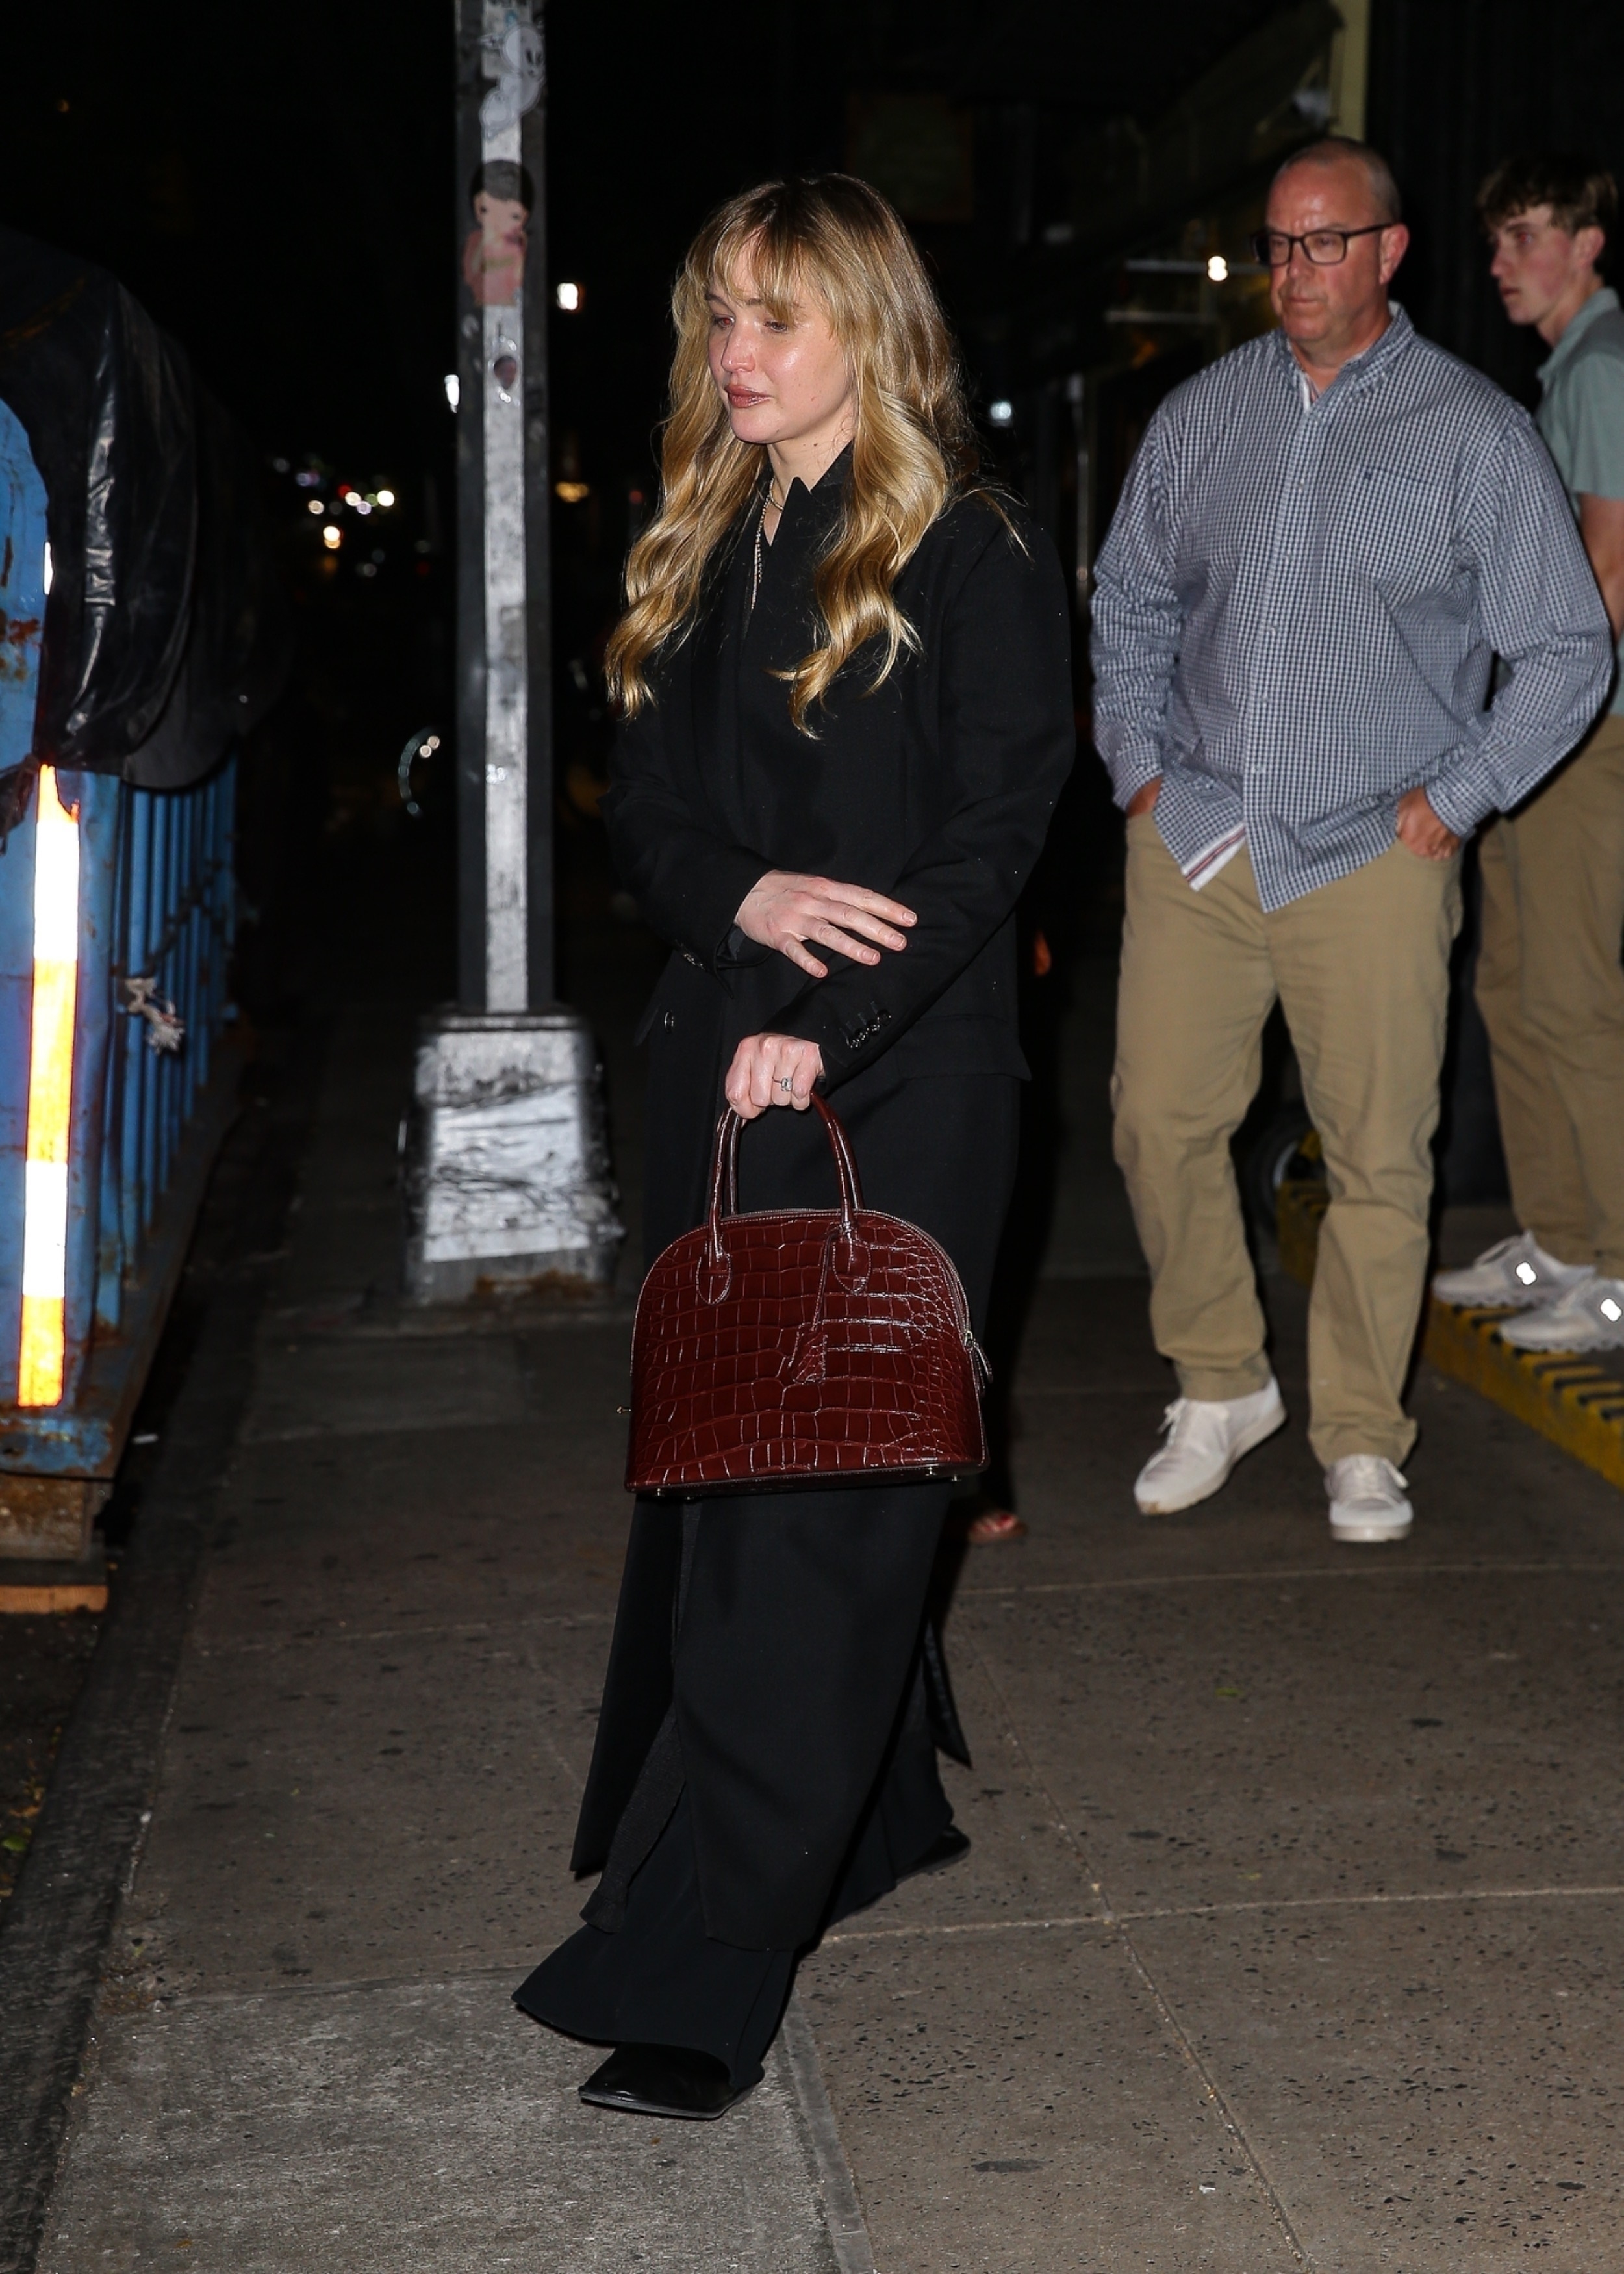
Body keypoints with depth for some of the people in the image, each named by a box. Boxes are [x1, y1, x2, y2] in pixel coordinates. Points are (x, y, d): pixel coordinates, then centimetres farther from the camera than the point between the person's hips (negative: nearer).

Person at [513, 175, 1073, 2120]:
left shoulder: (972, 554, -5)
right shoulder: (699, 553, 15)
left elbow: (991, 841, -11)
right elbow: (641, 809, 12)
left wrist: (824, 1039, -19)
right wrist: (743, 898, -11)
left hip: (901, 1086, -7)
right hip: (720, 1065, 7)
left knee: (812, 1502, -8)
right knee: (720, 1463, 12)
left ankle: (695, 1978, -5)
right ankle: (872, 1815, 32)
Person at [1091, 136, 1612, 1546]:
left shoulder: (1476, 435, 0)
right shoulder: (1203, 416, 10)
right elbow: (1130, 600, 21)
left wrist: (1455, 799, -4)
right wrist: (1139, 768, 9)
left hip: (1372, 859, -3)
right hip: (1195, 842, 3)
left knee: (1379, 1157, 0)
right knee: (1161, 1118, 0)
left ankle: (1361, 1435, 17)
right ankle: (1221, 1388, 20)